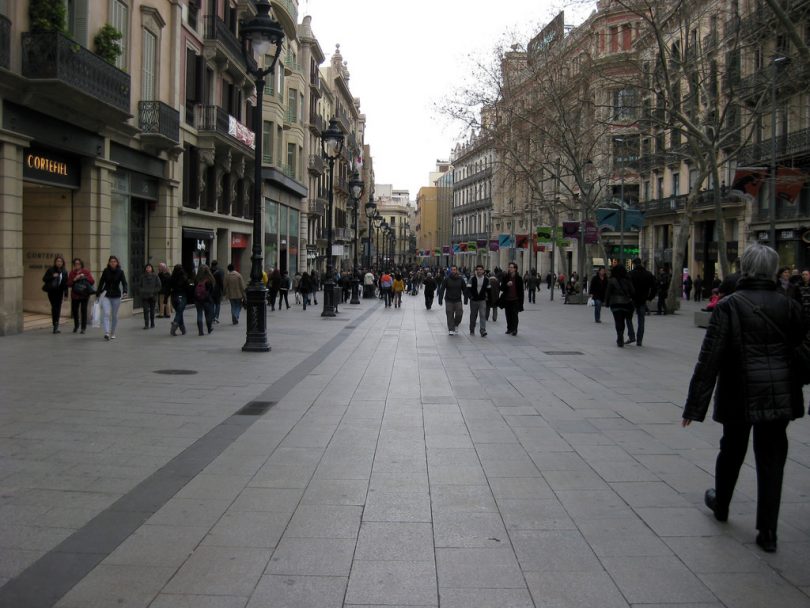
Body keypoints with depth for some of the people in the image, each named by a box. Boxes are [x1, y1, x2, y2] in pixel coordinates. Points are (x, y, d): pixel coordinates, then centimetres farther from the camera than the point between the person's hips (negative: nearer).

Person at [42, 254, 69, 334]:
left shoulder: (64, 271, 6)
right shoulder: (50, 270, -2)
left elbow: (65, 283, 7)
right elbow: (44, 279, -2)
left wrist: (66, 294, 4)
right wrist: (52, 276, -18)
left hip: (59, 292, 3)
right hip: (52, 291, -3)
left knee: (58, 308, 3)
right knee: (54, 307, -11)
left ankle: (56, 326, 11)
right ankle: (55, 326, -9)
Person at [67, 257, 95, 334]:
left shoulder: (86, 272, 1)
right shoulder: (72, 273, 5)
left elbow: (92, 281, -5)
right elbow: (68, 284, 2)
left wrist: (85, 277, -18)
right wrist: (74, 280, -15)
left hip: (84, 295, -2)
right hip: (75, 295, 2)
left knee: (83, 310, -8)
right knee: (74, 310, 7)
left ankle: (83, 328, -1)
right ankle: (76, 326, 30)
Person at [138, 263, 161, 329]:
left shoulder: (155, 276, 1)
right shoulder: (143, 276, 5)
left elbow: (158, 285, 1)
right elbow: (140, 285, 14)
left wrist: (154, 292, -5)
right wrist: (142, 291, 1)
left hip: (152, 295, 0)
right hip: (145, 296, 0)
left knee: (152, 310, 8)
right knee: (146, 310, -8)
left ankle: (152, 324, 18)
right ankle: (146, 324, -10)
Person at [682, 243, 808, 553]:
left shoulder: (729, 306, -11)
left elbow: (709, 358, -13)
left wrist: (695, 405, -9)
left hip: (739, 397, -1)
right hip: (779, 397, 2)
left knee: (731, 451, 20)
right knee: (771, 460, 8)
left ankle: (720, 504, 42)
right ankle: (767, 531, 10)